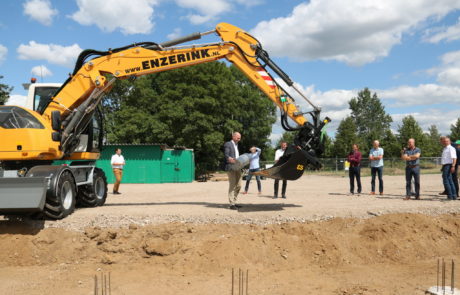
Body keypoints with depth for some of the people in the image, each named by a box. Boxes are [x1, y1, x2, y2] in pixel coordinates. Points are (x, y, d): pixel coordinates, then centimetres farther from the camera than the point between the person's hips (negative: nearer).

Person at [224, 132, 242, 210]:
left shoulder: (236, 145, 23)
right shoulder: (228, 144, -4)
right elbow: (226, 155, -14)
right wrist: (231, 159, -32)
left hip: (237, 167, 9)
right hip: (230, 167, -9)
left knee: (238, 185, 9)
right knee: (232, 185, -9)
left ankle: (234, 202, 19)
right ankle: (231, 204, -6)